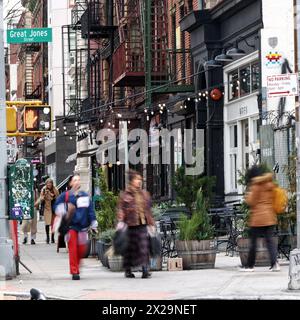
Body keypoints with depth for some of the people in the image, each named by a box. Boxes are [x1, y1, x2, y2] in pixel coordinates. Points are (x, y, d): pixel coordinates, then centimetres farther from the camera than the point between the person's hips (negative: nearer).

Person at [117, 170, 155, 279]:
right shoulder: (125, 195, 1)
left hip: (142, 225, 2)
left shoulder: (145, 194, 14)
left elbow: (148, 210, 18)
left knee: (144, 247, -10)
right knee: (130, 248, 6)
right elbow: (121, 209, -3)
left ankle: (145, 269, -12)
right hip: (130, 225, -2)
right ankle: (128, 270, 18)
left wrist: (151, 224, 17)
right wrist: (120, 221, -16)